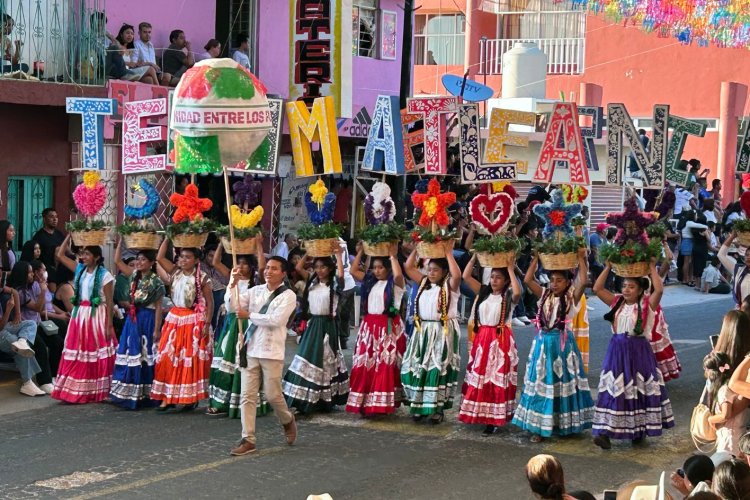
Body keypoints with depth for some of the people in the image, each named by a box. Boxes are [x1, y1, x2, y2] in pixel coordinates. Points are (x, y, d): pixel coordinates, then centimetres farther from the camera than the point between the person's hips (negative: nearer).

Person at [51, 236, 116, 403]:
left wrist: (109, 324, -14)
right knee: (77, 355, 6)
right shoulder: (80, 269, 8)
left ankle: (95, 391, 8)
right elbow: (60, 255, 11)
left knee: (95, 354, 1)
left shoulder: (105, 275, -9)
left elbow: (109, 302, -10)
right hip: (79, 315, 6)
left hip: (97, 316, -6)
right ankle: (76, 390, 11)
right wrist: (70, 236, 4)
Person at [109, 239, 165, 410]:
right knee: (129, 355, 6)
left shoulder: (156, 282, -7)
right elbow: (117, 260, 9)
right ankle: (128, 394, 11)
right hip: (132, 319, 6)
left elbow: (158, 307, -8)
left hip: (147, 320, -6)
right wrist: (121, 239, 2)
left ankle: (143, 396, 2)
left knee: (144, 356, -3)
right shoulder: (134, 276, 9)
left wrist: (156, 330, -13)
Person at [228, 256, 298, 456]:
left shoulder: (288, 296, -4)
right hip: (250, 350, 4)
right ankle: (248, 440, 5)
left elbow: (275, 320, -16)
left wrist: (249, 315, -13)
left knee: (273, 395, 2)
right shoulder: (255, 291, 9)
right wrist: (233, 284, -12)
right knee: (247, 396, 1)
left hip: (271, 352, -4)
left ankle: (288, 421, 32)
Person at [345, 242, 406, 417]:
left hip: (388, 328, -5)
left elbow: (398, 274, -26)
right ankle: (365, 402, 10)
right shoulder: (370, 281, 12)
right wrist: (360, 253, 5)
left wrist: (393, 256, -18)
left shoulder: (395, 283, -5)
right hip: (369, 326, 6)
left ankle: (382, 403, -1)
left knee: (385, 366, -5)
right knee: (365, 365, 4)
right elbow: (353, 271, 10)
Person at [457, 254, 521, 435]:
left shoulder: (508, 296, -4)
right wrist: (474, 257, -3)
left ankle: (495, 418, 1)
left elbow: (517, 292, -28)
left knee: (497, 378, -3)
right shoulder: (483, 292, 9)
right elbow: (466, 276, 3)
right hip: (482, 337, 5)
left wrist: (511, 270, -19)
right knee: (478, 376, 9)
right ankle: (478, 413, 20)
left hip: (501, 339, -5)